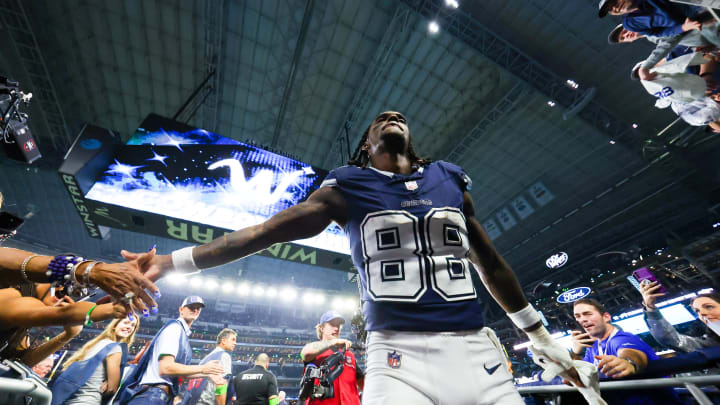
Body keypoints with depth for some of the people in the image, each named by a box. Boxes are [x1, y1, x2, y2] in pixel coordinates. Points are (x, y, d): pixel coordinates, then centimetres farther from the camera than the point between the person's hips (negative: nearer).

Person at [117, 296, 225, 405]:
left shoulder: (184, 333, 15)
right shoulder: (175, 326, -13)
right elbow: (165, 368, -24)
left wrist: (207, 373, 14)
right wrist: (202, 368, -16)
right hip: (152, 395, -10)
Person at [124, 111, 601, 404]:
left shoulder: (450, 179, 11)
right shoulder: (348, 187, 2)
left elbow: (490, 263, 17)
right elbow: (266, 231, 0)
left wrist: (541, 337, 21)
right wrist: (176, 261, -1)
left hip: (474, 348, 4)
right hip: (398, 354, -3)